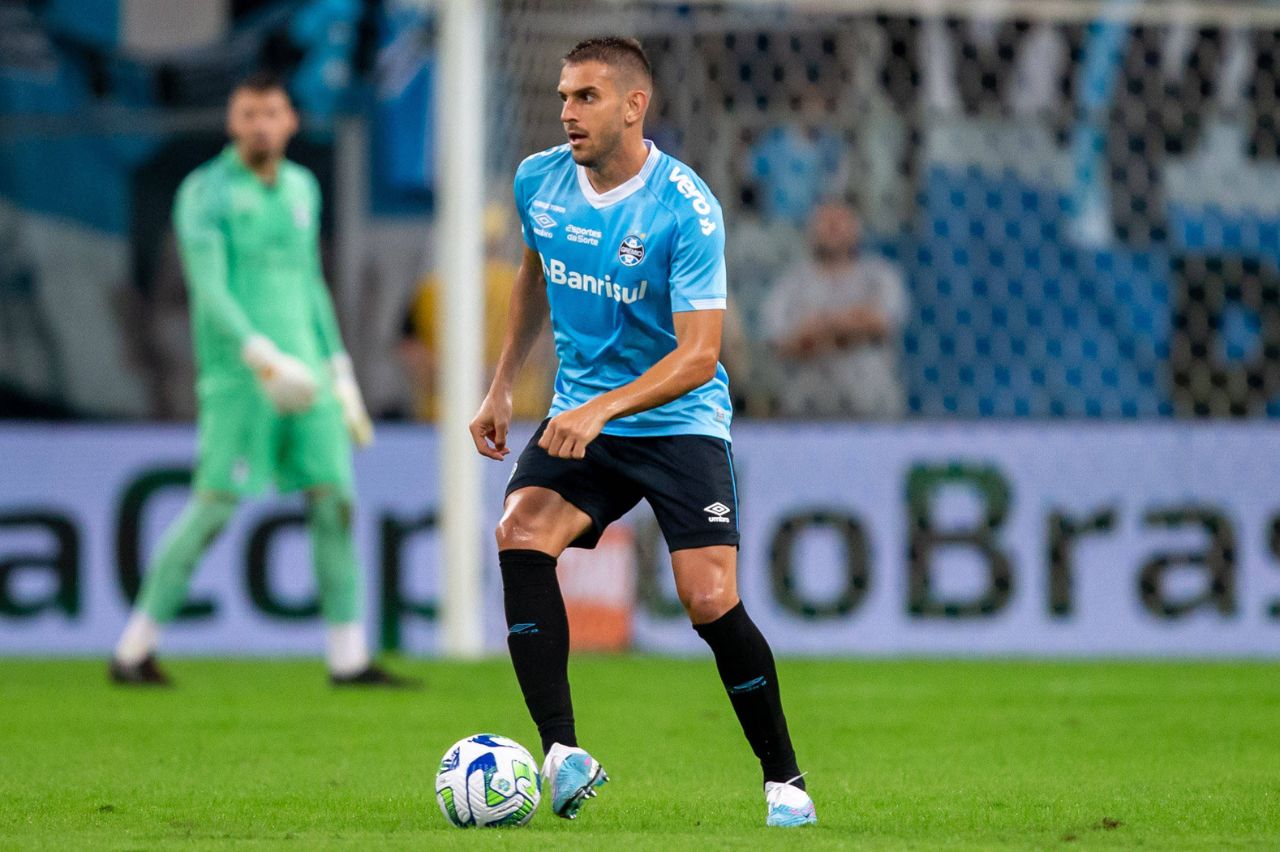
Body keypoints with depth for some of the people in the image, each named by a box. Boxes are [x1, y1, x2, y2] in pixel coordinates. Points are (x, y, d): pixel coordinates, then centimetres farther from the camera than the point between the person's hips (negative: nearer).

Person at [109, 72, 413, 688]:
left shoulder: (301, 188, 15)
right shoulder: (205, 192, -6)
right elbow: (210, 288, -17)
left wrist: (341, 377, 20)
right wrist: (261, 357, -30)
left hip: (302, 374, 6)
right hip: (235, 376, -6)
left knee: (334, 500, -3)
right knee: (213, 508, -7)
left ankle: (349, 660, -1)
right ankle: (134, 650, 4)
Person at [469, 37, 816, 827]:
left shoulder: (686, 209, -19)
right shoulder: (539, 182, -1)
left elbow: (697, 353, -23)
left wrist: (602, 409, -35)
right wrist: (502, 388, 18)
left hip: (680, 422, -5)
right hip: (580, 419, 5)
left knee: (711, 601, -16)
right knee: (519, 536, -23)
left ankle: (785, 782, 5)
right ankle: (563, 755, -23)